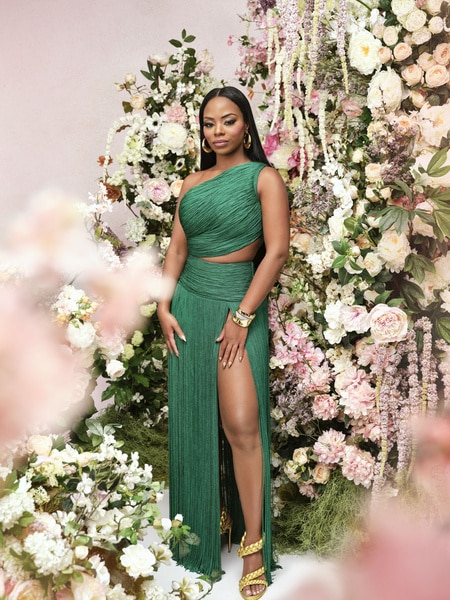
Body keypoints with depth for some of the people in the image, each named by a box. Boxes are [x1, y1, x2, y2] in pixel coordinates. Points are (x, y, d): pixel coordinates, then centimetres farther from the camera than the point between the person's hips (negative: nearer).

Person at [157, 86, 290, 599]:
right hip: (188, 304, 5)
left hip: (238, 304, -5)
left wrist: (243, 315, -14)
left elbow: (276, 250, -9)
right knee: (194, 421, 7)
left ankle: (253, 545, -4)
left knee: (241, 424, -12)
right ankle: (206, 524, 22)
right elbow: (177, 249, 12)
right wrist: (164, 307, -1)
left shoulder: (264, 177, -1)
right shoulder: (192, 183, 13)